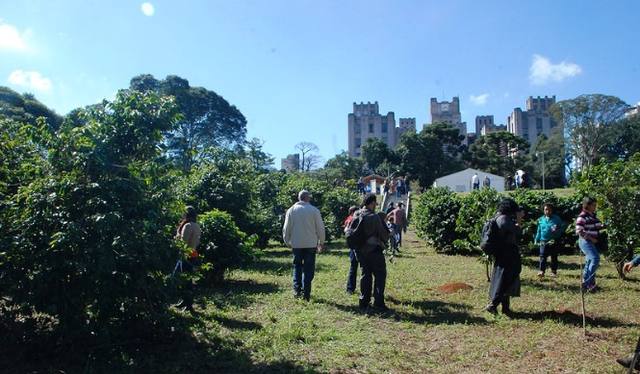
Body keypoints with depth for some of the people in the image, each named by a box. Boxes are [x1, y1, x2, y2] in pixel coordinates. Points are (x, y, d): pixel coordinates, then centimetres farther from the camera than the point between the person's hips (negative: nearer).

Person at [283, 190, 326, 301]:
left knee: (297, 267, 15)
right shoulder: (314, 210, -5)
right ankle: (306, 293, 5)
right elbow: (320, 228, -2)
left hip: (296, 244, 2)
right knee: (308, 269, 6)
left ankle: (297, 290, 10)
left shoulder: (291, 210, 1)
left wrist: (287, 241, 17)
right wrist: (321, 242, 11)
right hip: (311, 244, -2)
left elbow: (286, 228, 4)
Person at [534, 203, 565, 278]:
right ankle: (541, 271, -8)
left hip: (553, 241, -1)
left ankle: (554, 271, 18)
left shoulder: (556, 219, 0)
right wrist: (536, 240, 11)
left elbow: (562, 227, 2)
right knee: (542, 256, -7)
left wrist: (557, 231, -19)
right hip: (543, 241, 1)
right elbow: (539, 231, 14)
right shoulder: (541, 219, 8)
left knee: (554, 257, 8)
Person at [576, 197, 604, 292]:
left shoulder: (593, 215, 11)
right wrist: (591, 238, -21)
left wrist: (602, 226, 2)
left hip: (592, 242, 9)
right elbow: (579, 231, -20)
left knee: (590, 262, 13)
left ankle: (585, 283, 23)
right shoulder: (582, 216, -15)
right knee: (595, 259, -20)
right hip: (586, 241, -9)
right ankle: (589, 282, -12)